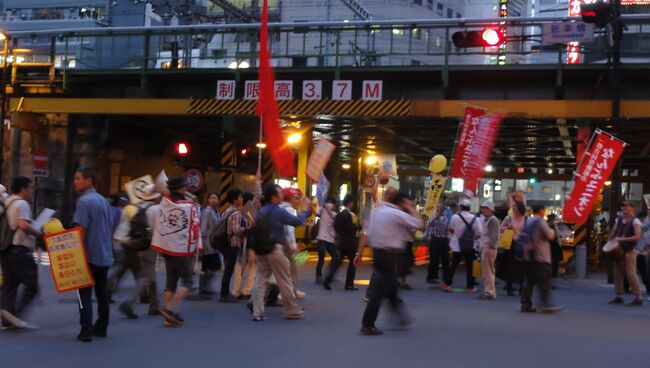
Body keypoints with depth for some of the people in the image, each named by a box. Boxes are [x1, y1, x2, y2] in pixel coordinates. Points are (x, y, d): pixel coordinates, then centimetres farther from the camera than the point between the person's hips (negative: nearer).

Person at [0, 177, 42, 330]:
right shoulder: (22, 204, -9)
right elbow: (23, 225, -23)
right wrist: (39, 233, -12)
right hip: (19, 250, -9)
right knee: (32, 284, -5)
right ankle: (16, 313, -15)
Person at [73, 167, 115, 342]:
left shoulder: (84, 201, -12)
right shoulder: (103, 201, 13)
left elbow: (81, 229, -18)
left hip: (89, 255, -7)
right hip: (105, 255, 7)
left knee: (85, 292, -3)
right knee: (102, 291, 12)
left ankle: (86, 330, -6)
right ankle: (101, 327, 18)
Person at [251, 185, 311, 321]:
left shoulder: (260, 212, 9)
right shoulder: (278, 211, -11)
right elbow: (297, 221, -8)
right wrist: (305, 210, 5)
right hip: (275, 249, -6)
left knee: (261, 280, 7)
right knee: (285, 281, 5)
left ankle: (257, 312, 3)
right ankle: (292, 311, 14)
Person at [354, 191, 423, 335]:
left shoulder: (379, 211, 11)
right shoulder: (398, 214, -13)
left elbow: (367, 234, 9)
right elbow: (419, 224, -13)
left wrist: (359, 253, 10)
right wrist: (412, 209, 0)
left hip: (378, 252, 9)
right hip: (389, 255, -9)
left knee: (391, 287, 20)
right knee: (379, 291, -3)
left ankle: (399, 317, 33)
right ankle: (367, 325, 0)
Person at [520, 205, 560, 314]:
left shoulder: (528, 222, 16)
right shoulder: (540, 221, -10)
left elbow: (522, 236, 20)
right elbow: (550, 235, -13)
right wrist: (552, 230, 5)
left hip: (529, 255, 8)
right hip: (540, 256, -8)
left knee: (530, 281, 9)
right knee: (544, 281, -5)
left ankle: (526, 304, 6)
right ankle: (546, 305, -7)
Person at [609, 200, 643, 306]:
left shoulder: (635, 221, -7)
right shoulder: (619, 219, 11)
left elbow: (638, 237, -19)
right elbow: (613, 233, 20)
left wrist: (622, 239, -24)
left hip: (629, 251, -6)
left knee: (631, 274, -10)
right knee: (617, 273, 6)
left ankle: (638, 297, -4)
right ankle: (619, 296, 13)